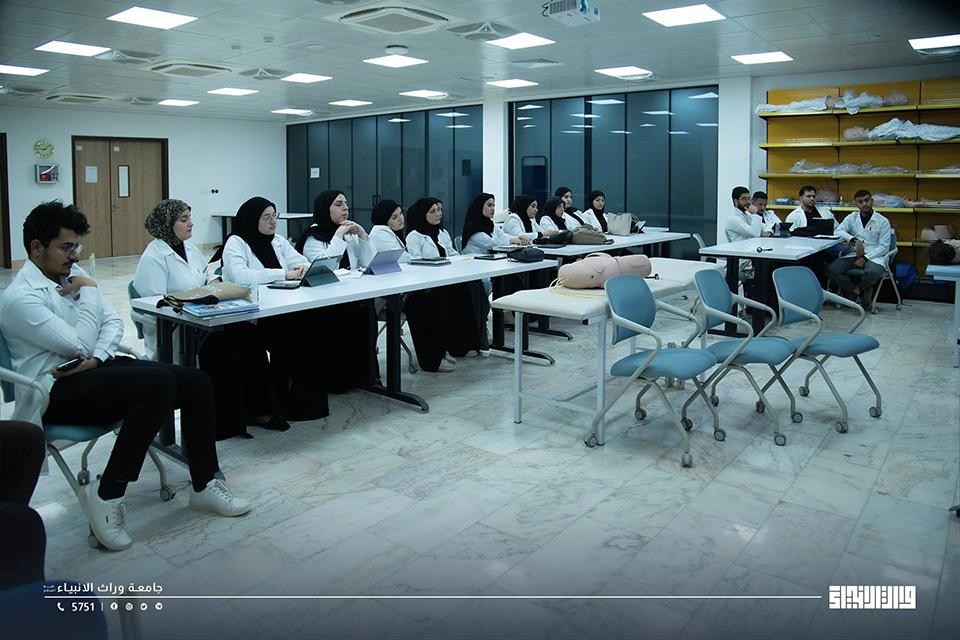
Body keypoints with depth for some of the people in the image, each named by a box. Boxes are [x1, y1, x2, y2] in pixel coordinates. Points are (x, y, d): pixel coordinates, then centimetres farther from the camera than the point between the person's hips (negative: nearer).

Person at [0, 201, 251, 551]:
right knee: (161, 382, -32)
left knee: (197, 382, -12)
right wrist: (88, 292, -6)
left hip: (99, 366, 8)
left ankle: (203, 485, 0)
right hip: (59, 391, -8)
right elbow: (78, 345, -17)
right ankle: (106, 495, -20)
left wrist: (95, 357, -9)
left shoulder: (73, 274, 14)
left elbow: (113, 322, 11)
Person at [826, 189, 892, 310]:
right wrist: (854, 240, -21)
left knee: (872, 272, -38)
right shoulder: (852, 218, 12)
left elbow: (884, 247, -3)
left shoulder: (883, 221, 4)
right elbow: (838, 231, -4)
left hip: (874, 256, -3)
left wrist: (865, 258, -15)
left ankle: (853, 289, -4)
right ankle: (860, 292, -10)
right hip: (854, 255, 3)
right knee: (831, 269, -24)